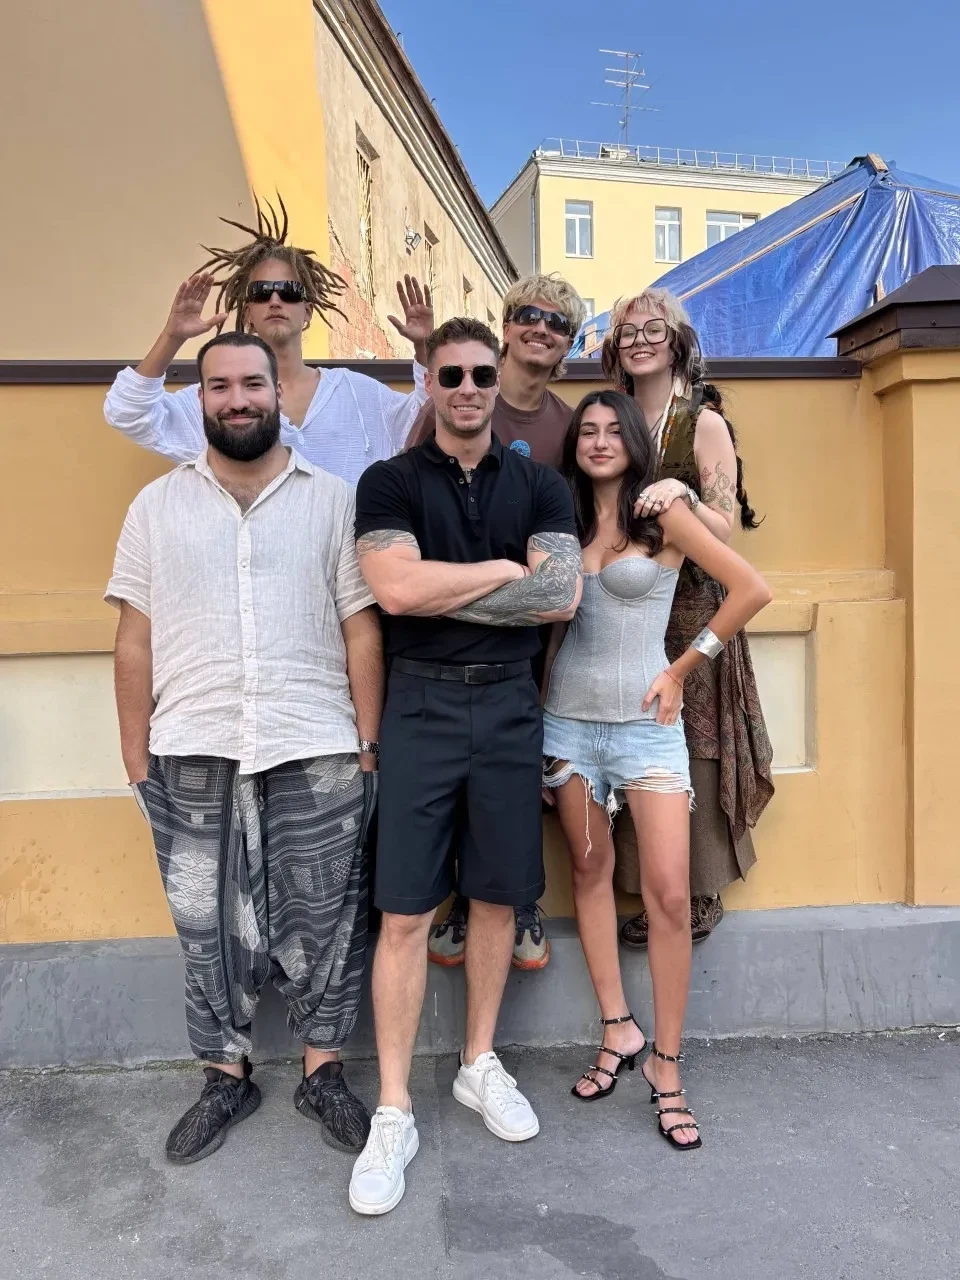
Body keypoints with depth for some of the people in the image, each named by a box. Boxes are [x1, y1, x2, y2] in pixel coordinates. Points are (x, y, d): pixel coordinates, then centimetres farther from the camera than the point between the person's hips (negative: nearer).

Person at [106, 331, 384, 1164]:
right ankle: (226, 1076, 32)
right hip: (192, 755, 2)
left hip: (317, 751, -1)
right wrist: (136, 755, 3)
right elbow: (135, 640, 6)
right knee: (207, 923, 12)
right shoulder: (157, 506, 7)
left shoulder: (333, 500, 3)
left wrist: (369, 741, -3)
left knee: (322, 918, 9)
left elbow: (362, 629, 1)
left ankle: (323, 1072, 29)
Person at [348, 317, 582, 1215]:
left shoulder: (539, 486, 7)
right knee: (405, 913, 0)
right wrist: (506, 570, -8)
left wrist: (442, 590, -11)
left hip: (509, 705, 3)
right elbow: (396, 588, -15)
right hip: (422, 705, -2)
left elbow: (562, 597, -7)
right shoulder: (389, 482, 1)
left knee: (497, 898, 12)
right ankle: (393, 1114, 14)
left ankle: (480, 1066, 33)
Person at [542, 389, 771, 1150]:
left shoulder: (663, 513, -3)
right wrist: (539, 693, -1)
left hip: (646, 722, -4)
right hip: (568, 717, 4)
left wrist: (685, 669, -4)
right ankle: (619, 1031, 25)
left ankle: (667, 1066, 8)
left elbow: (752, 589, -6)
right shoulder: (566, 519, 9)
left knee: (670, 891, -7)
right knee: (591, 869, 10)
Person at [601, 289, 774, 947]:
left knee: (693, 754, -1)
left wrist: (681, 493, -23)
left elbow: (727, 529, -8)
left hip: (692, 610, -5)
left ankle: (703, 896, 15)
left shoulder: (704, 424, -2)